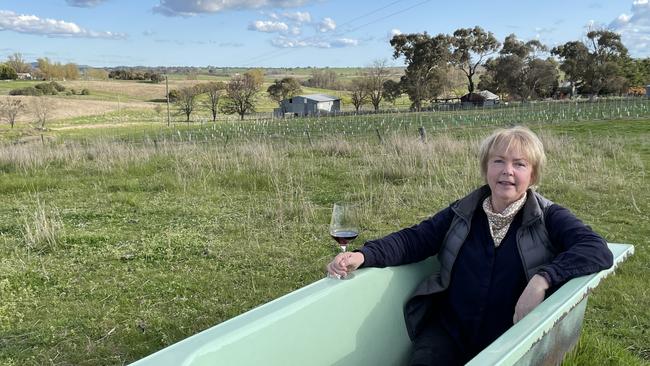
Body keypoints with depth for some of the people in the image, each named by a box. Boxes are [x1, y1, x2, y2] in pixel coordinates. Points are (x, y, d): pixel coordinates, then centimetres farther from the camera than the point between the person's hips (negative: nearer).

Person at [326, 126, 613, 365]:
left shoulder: (547, 218, 0)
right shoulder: (464, 212, 7)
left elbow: (598, 251, -13)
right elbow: (415, 239, 1)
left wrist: (542, 279, -28)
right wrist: (364, 256, -15)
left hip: (508, 341, -1)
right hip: (448, 330, 2)